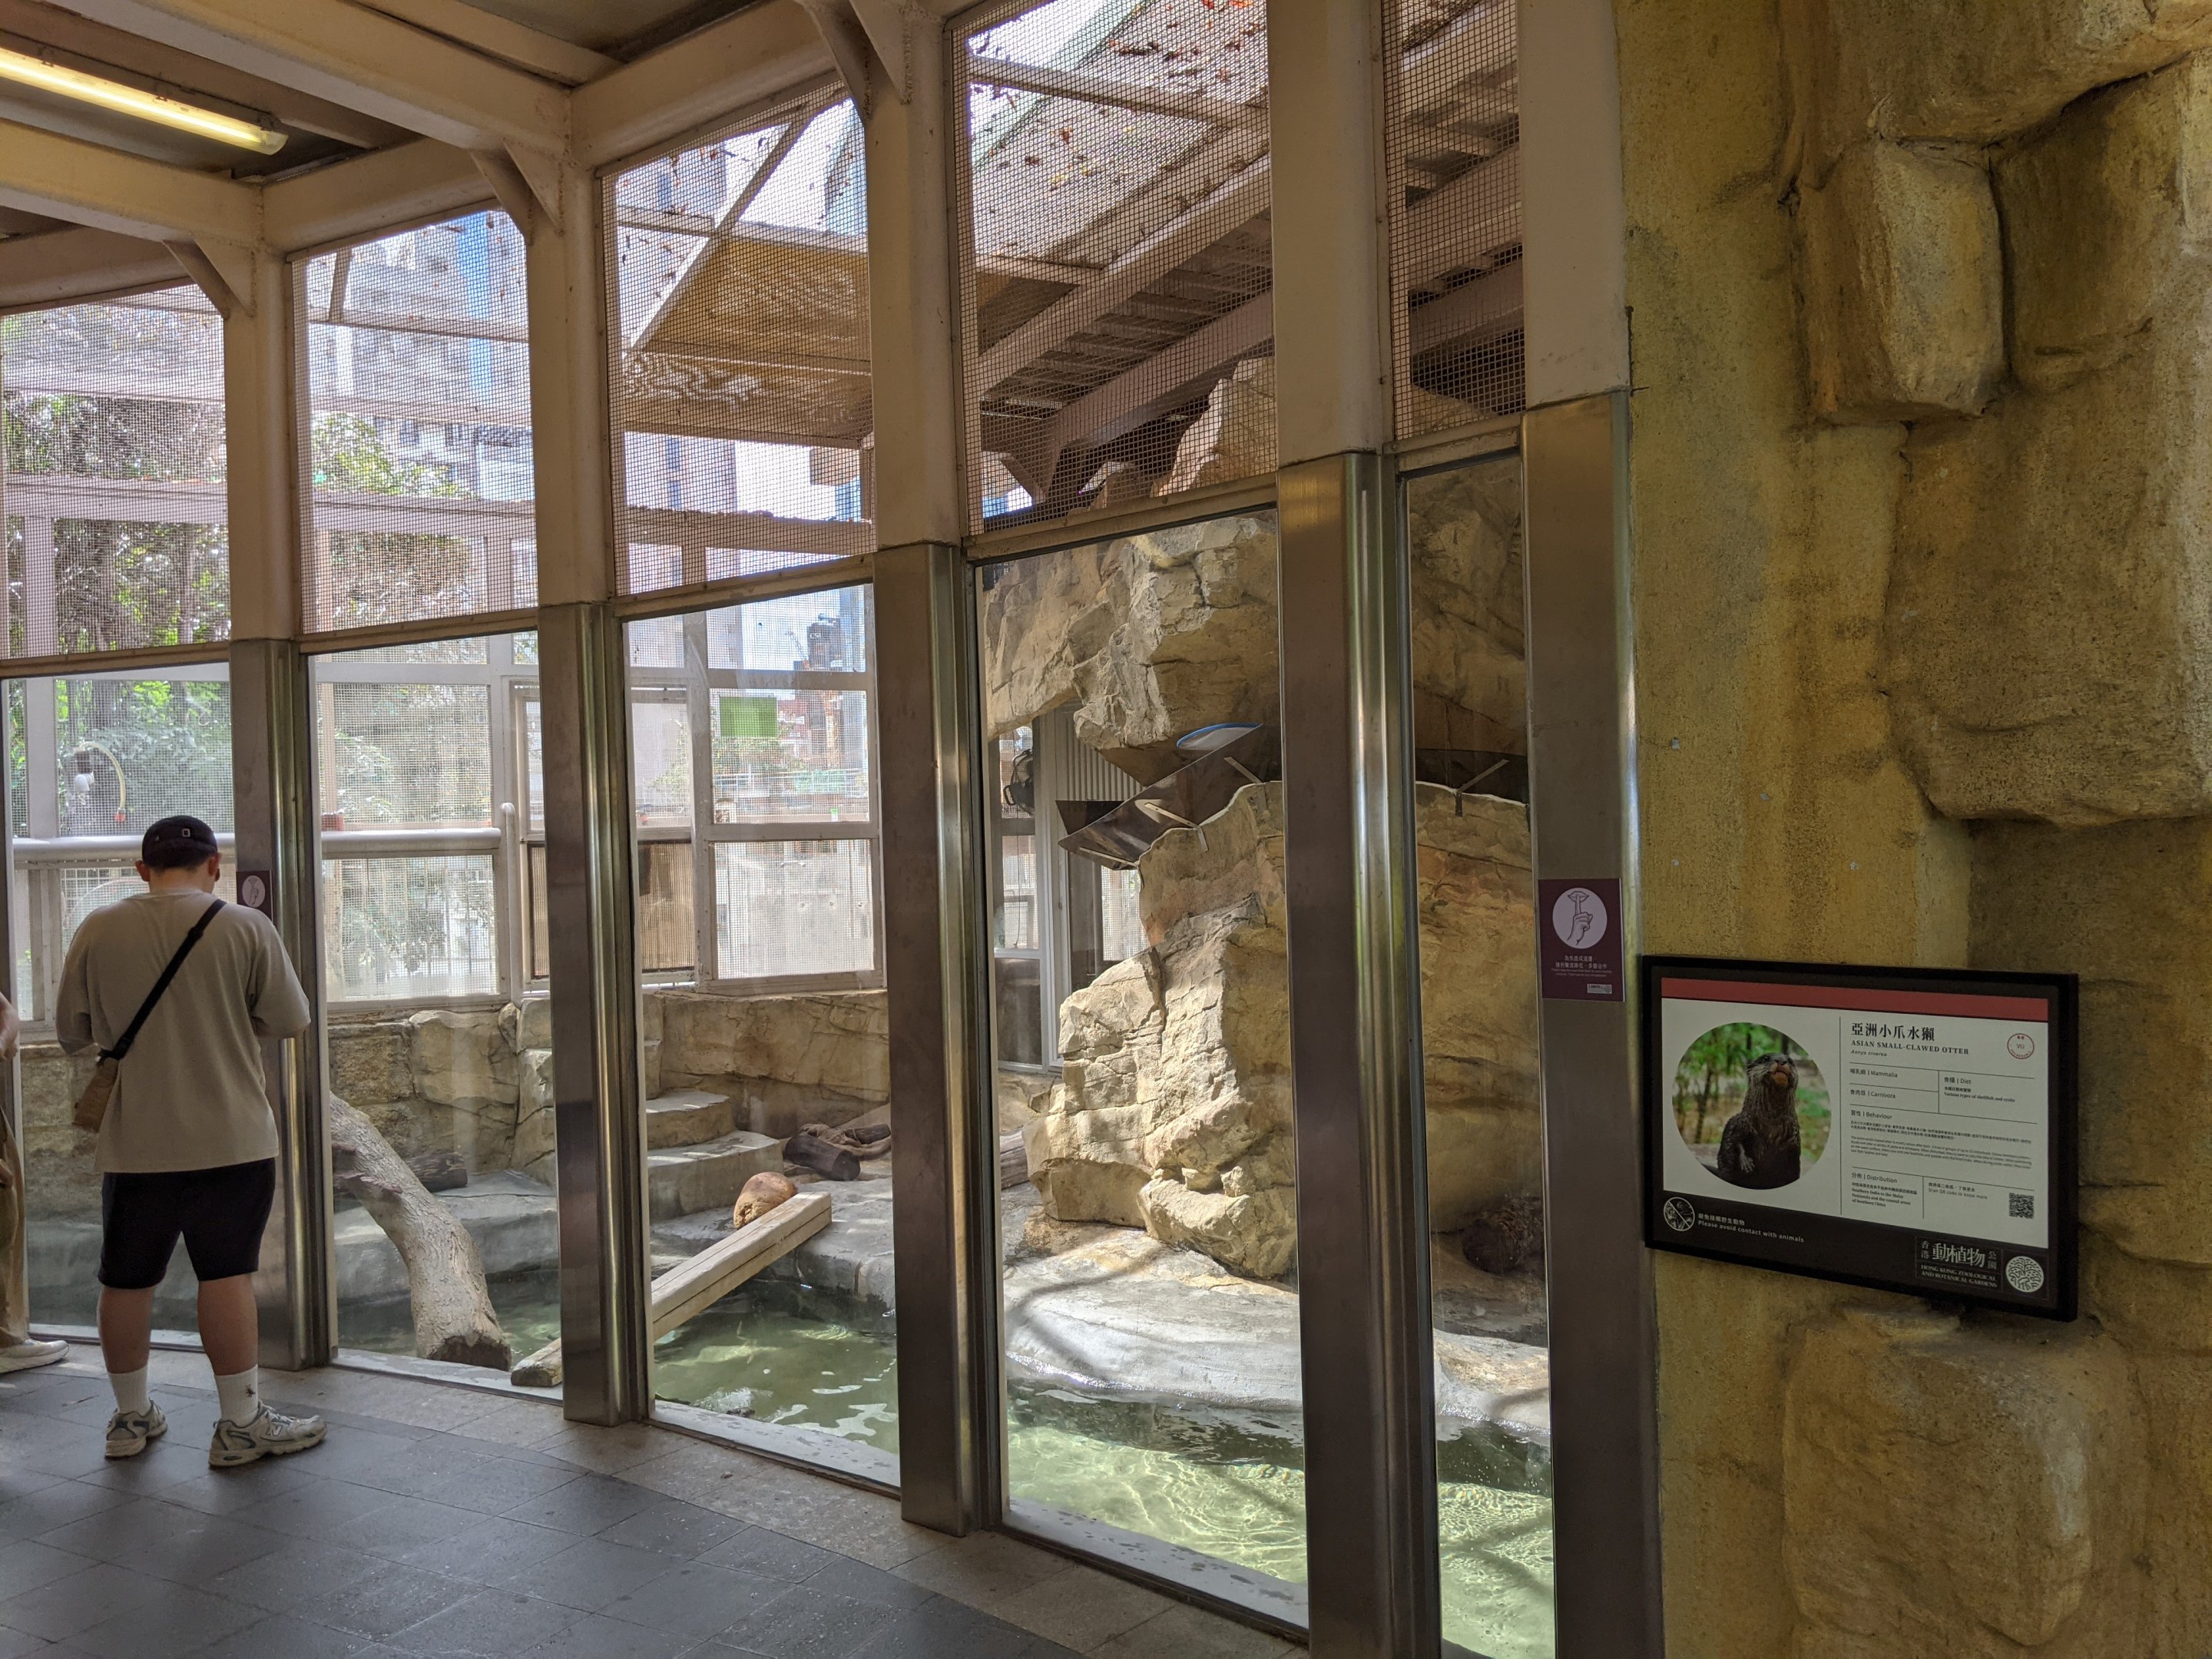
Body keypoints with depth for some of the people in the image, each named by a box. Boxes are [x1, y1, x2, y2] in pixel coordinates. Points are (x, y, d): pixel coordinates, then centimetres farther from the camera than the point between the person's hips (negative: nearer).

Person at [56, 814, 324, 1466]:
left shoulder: (97, 931, -2)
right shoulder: (245, 928, -9)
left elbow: (70, 1033, 6)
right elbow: (291, 1019, -4)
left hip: (134, 1142, 3)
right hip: (229, 1140, -3)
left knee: (127, 1280, 15)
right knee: (227, 1275, 3)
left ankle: (130, 1417, 30)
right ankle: (241, 1423, 9)